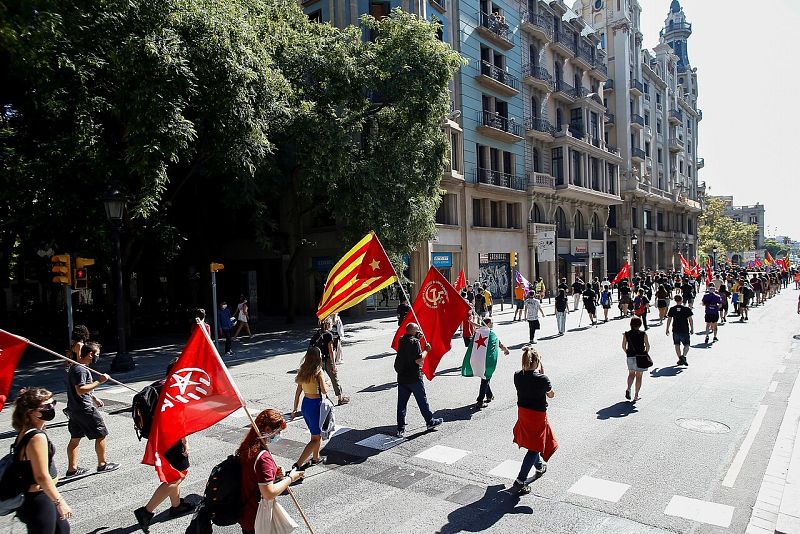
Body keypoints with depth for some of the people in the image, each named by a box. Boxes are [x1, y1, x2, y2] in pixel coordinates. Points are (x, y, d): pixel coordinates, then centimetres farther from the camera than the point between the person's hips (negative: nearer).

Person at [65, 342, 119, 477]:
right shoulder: (80, 369, -21)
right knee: (101, 435, 3)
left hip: (74, 409, 10)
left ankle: (72, 469, 21)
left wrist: (94, 398, 25)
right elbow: (80, 390, -29)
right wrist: (99, 381, -28)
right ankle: (102, 465, 14)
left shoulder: (74, 366, 13)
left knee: (75, 438, 14)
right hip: (85, 409, -10)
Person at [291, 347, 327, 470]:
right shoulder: (318, 372, -18)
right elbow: (324, 390, -23)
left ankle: (316, 458, 39)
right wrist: (326, 385, -1)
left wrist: (295, 409, 15)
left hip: (305, 404, 7)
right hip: (315, 405, -7)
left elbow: (298, 392, 8)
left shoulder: (303, 371, 3)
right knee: (316, 438, 5)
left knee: (316, 433, 26)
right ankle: (298, 464, -2)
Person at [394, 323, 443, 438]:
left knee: (401, 403, 7)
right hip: (414, 378, -6)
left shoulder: (401, 341, 5)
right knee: (422, 400, 10)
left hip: (402, 377, 6)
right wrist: (426, 350, -7)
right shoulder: (414, 342, -16)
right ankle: (430, 422, 26)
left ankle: (400, 429, 8)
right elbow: (419, 360, -20)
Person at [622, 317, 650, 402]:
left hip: (630, 357, 1)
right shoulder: (643, 334, -7)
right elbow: (648, 346, -8)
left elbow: (623, 346, 0)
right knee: (639, 376, 9)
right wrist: (646, 353, 8)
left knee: (631, 374, 17)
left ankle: (628, 388, -8)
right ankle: (636, 395, 10)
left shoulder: (626, 334, -2)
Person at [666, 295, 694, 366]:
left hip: (675, 330, 1)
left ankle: (680, 359, 11)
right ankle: (683, 356, -14)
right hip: (685, 330, -1)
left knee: (677, 345, 12)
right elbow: (690, 320, -5)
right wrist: (692, 329, 4)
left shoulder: (672, 309, -1)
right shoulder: (687, 309, -5)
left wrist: (667, 329, 9)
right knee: (686, 345, 8)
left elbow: (669, 320, 1)